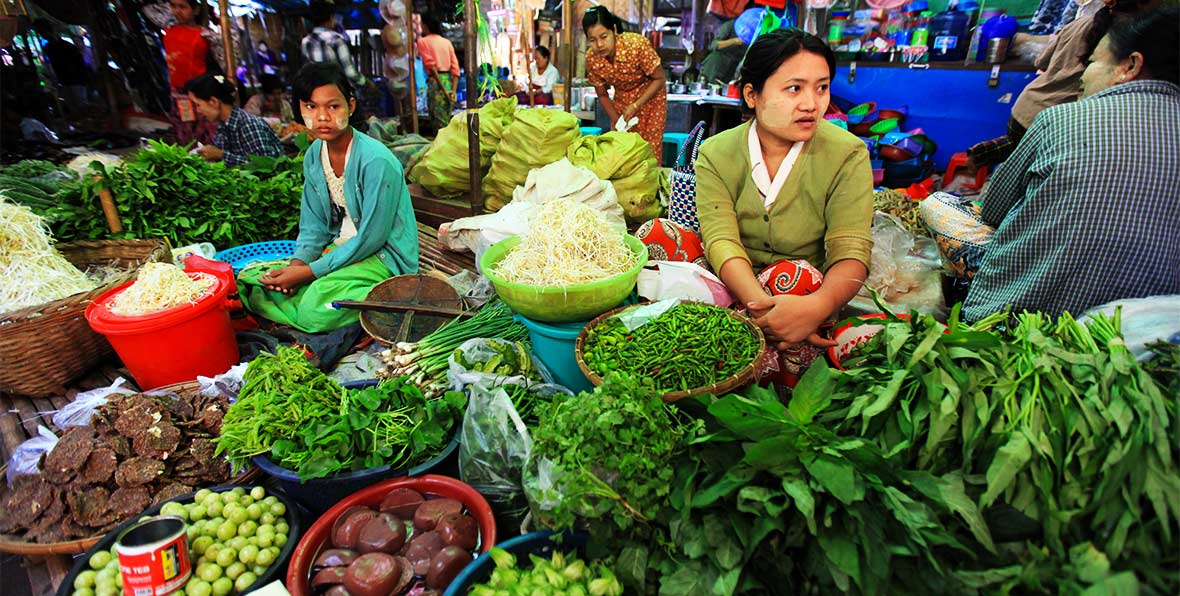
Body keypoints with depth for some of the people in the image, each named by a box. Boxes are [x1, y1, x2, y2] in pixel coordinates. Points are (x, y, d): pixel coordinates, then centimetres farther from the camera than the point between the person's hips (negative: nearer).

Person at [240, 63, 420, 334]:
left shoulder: (376, 161, -21)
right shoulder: (313, 156, 3)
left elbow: (371, 238, -20)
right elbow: (314, 224, 9)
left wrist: (310, 271, -17)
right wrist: (297, 264, -11)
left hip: (385, 256, -8)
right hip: (340, 247, 8)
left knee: (315, 308, -28)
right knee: (255, 287, -2)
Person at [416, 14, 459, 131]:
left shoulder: (423, 41, 3)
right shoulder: (447, 42, 16)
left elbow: (431, 66, -9)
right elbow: (455, 67, 6)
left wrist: (443, 89, -11)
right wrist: (453, 90, 1)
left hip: (436, 81, -5)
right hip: (450, 80, 5)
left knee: (439, 123, -4)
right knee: (447, 121, 11)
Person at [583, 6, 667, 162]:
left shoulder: (636, 44, -30)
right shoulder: (591, 58, -19)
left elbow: (659, 79, -19)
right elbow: (602, 95, -4)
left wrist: (636, 106, -25)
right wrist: (616, 120, -14)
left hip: (650, 97, -3)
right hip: (622, 101, 3)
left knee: (650, 151, -3)